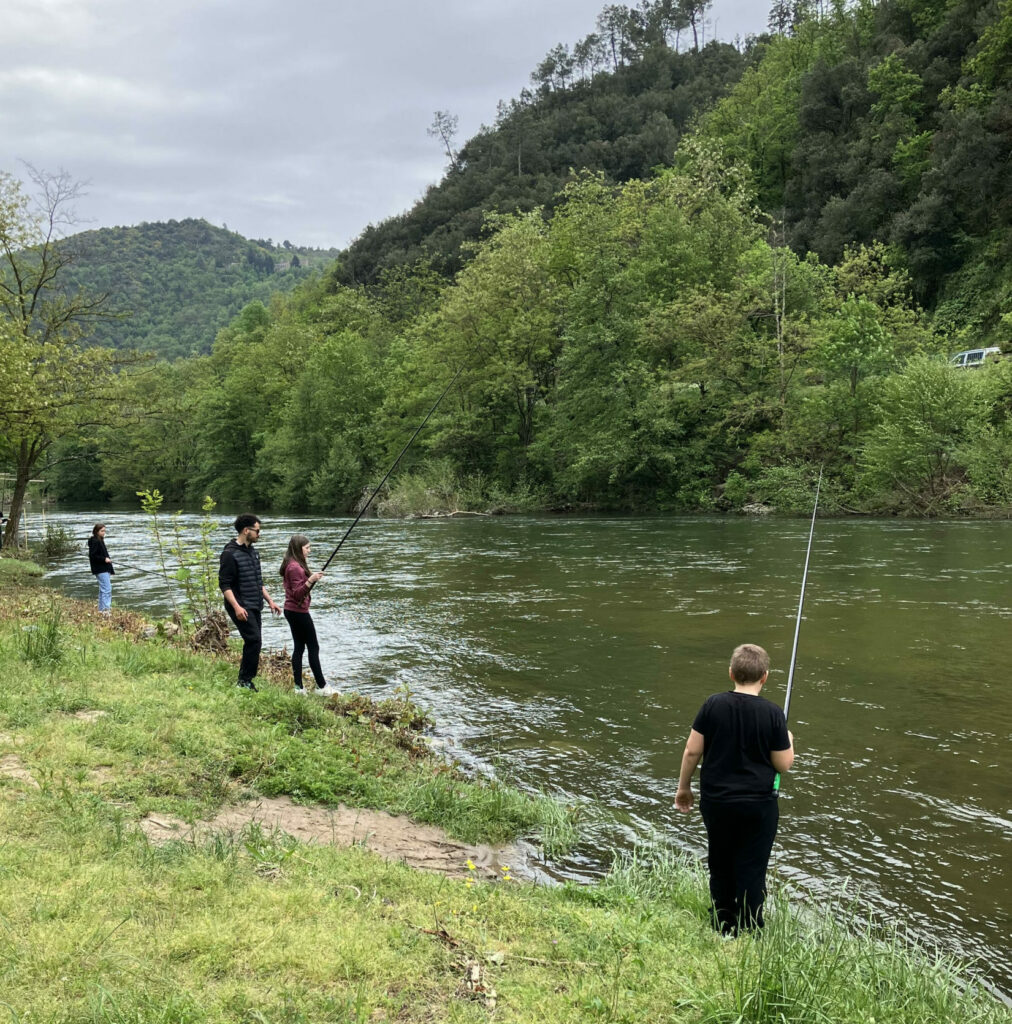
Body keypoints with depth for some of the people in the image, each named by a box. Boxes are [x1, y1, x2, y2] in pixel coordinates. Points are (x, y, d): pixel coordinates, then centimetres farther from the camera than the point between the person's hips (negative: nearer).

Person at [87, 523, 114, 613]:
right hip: (101, 570, -10)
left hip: (105, 569, 10)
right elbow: (92, 555, -19)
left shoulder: (100, 541, 17)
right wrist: (104, 559, -20)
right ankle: (106, 609, -17)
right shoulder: (94, 541, -12)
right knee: (107, 589, -14)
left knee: (103, 589, 15)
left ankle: (101, 609, 22)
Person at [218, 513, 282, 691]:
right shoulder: (230, 554, -12)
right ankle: (245, 681, -7)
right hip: (241, 608, -9)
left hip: (254, 607, 9)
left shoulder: (254, 552, 16)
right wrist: (236, 606, -25)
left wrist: (270, 601, 18)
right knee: (254, 641, -15)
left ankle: (244, 681, 18)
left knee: (252, 643, 10)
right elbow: (224, 584, -17)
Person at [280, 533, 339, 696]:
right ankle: (321, 686, 1)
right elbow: (297, 594, -23)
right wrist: (310, 581, -33)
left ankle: (299, 687, 11)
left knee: (298, 647, 10)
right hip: (299, 612, -10)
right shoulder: (295, 567, -20)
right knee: (313, 647, -3)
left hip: (291, 611, 10)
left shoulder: (291, 565, 12)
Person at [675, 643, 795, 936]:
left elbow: (692, 750, -4)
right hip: (758, 805, -2)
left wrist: (683, 787, 9)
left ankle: (722, 929, 29)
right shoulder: (772, 714, -12)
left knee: (720, 867, 17)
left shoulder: (714, 705, -7)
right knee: (751, 871, 8)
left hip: (715, 801, 2)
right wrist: (788, 741, 14)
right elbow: (784, 764, -6)